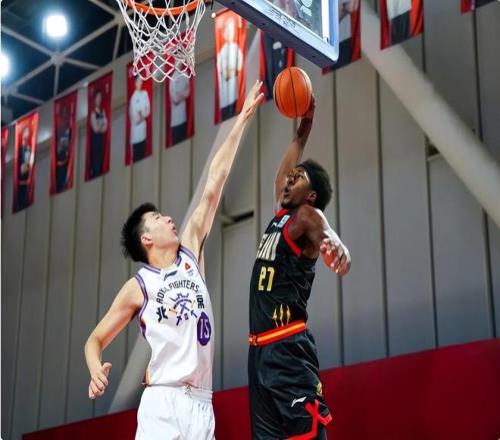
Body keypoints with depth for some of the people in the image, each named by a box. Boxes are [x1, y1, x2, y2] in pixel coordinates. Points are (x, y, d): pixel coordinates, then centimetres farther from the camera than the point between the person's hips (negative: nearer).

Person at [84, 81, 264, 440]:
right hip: (163, 402, -5)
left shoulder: (191, 253, 14)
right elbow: (95, 339, 8)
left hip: (201, 403, 5)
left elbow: (214, 185, 12)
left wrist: (242, 120, 14)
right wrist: (96, 370, -16)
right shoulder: (137, 287, 3)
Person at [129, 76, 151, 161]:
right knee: (136, 156, -2)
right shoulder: (133, 97, -11)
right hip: (135, 127, -6)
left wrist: (143, 116, -8)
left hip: (143, 127, 6)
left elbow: (148, 109, 8)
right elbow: (132, 114, -12)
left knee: (143, 153, 11)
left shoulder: (145, 94, 6)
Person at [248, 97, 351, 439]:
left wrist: (335, 244, -48)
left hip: (288, 345, -8)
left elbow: (322, 231, -27)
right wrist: (303, 131, 34)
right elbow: (285, 170, 33)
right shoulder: (281, 214, 19)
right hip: (261, 346, 8)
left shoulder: (307, 215, -3)